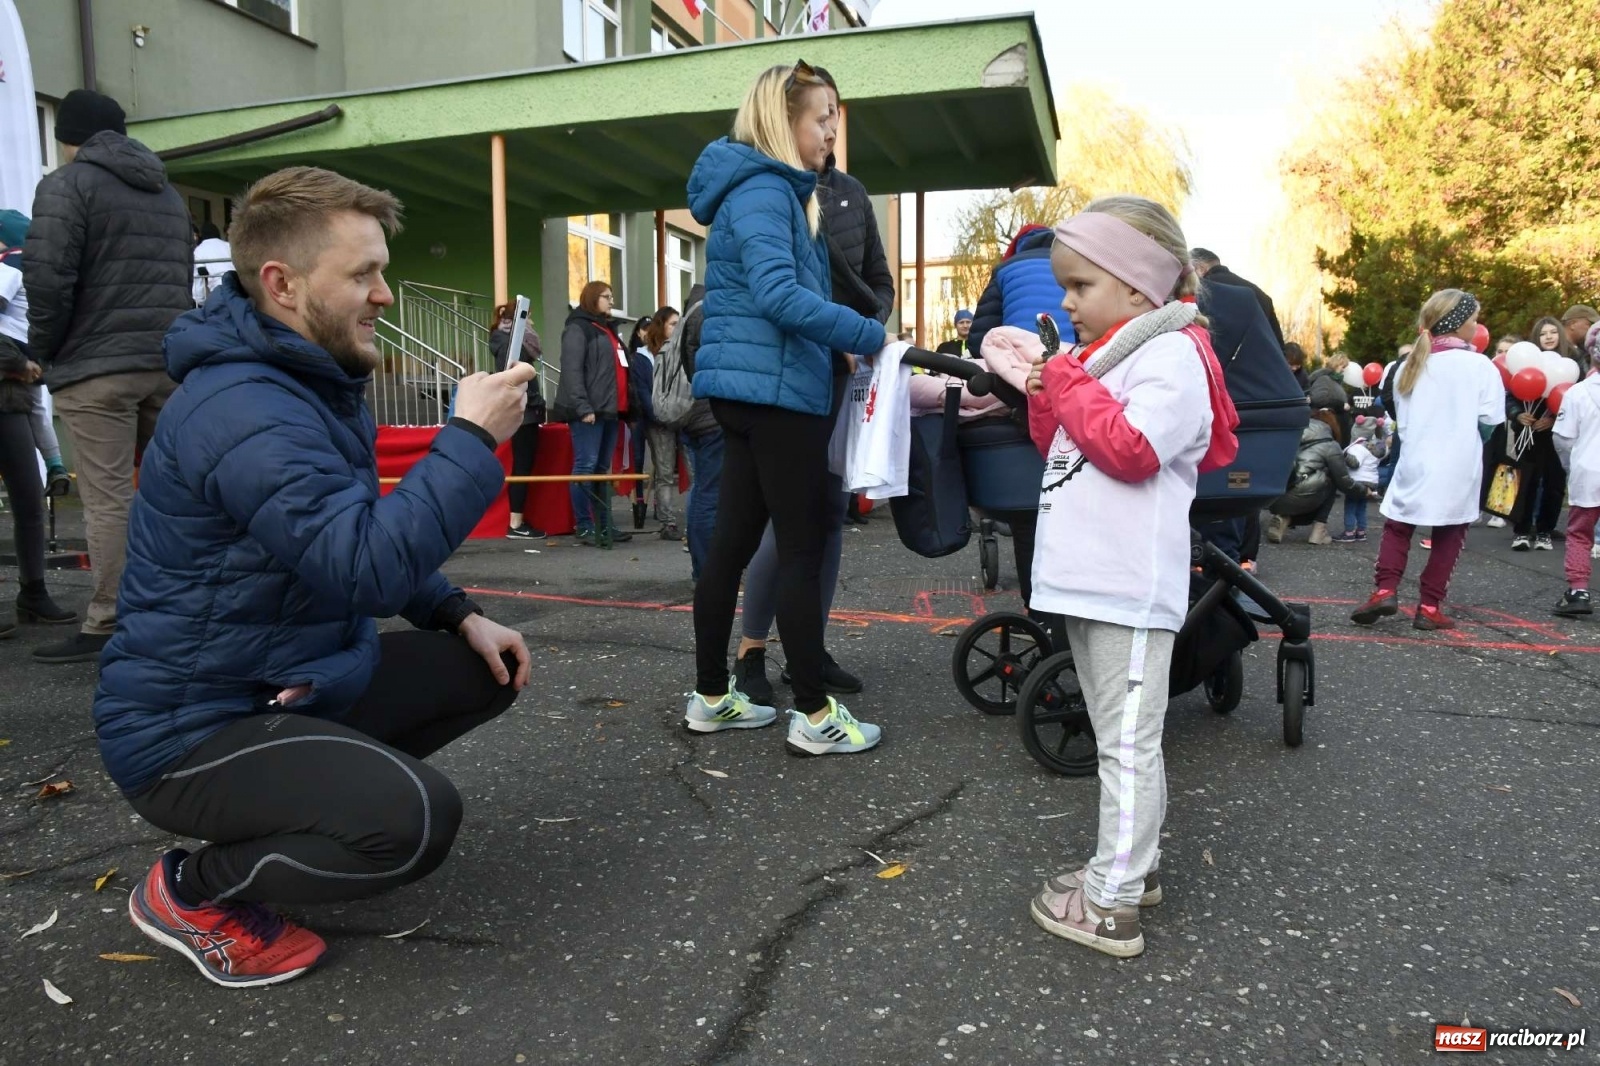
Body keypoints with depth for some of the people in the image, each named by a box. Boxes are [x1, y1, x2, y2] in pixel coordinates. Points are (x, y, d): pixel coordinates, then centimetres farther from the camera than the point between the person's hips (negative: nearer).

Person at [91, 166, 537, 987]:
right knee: (416, 818, -29)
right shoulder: (241, 408, -26)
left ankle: (299, 799, 15)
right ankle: (192, 890, -1)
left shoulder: (314, 383, 8)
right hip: (189, 726, -10)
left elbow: (359, 545, 16)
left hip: (288, 682, 10)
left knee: (485, 670, 6)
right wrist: (471, 437, -28)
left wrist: (460, 616, 2)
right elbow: (366, 565, -37)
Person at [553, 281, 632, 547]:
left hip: (609, 410, 9)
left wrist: (625, 407, 15)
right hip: (588, 412, -9)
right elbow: (571, 370, -14)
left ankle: (605, 524, 15)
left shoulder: (607, 330, 24)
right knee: (586, 467, -7)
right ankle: (584, 527, -3)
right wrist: (582, 407, -22)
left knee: (603, 469, 11)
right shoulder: (578, 328, -4)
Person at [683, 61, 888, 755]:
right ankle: (814, 716, 3)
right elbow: (778, 293, -25)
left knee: (734, 541, 11)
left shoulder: (772, 189, 21)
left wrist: (837, 344, 11)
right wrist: (868, 337, -20)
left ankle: (711, 697, 20)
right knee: (804, 548, -5)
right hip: (774, 388, -10)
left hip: (752, 389, 10)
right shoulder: (763, 189, -11)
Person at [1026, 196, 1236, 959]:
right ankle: (1133, 866, 32)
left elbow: (1131, 446, -22)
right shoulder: (1104, 355, 19)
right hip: (1089, 582, 10)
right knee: (1117, 737, 18)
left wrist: (1069, 385, -12)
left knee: (1128, 742, -3)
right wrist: (1045, 397, 5)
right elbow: (1062, 448, 22)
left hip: (1130, 589, -10)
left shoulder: (1170, 355, -10)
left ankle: (1110, 904, 4)